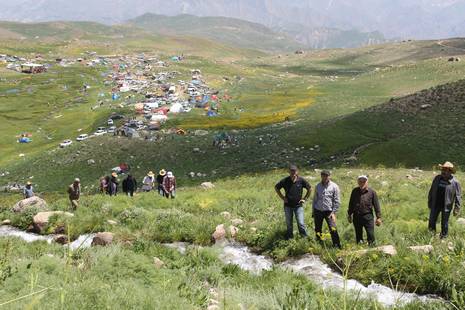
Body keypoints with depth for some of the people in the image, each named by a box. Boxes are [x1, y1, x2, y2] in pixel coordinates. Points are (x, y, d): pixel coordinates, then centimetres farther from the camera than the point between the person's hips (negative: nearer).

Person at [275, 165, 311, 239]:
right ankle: (289, 238, 29)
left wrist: (305, 199, -1)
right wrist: (282, 197, 0)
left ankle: (305, 238, 13)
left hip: (298, 206, -1)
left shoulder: (301, 180, -12)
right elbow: (276, 188, 5)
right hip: (288, 206, 1)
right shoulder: (285, 181, -12)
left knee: (301, 223, -4)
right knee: (289, 224, 12)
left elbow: (310, 189, 3)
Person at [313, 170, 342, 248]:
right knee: (317, 230, 10)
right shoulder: (318, 186, 8)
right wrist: (313, 211, 13)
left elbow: (337, 201, -3)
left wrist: (333, 212, -9)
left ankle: (337, 246, -6)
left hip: (328, 211, -4)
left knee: (333, 229, -14)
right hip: (318, 211, 4)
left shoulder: (334, 186, -3)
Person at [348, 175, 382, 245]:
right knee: (358, 235, 11)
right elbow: (351, 204, 14)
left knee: (371, 234, -6)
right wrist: (349, 215, 16)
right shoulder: (355, 191, 5)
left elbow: (376, 205, 0)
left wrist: (378, 217, -3)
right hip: (357, 216, 3)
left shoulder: (372, 192, -2)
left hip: (368, 216, -3)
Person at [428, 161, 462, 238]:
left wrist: (457, 209, -11)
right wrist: (429, 202, 11)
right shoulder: (437, 178, -2)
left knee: (444, 223, 10)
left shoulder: (455, 182, -13)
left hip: (446, 206, -3)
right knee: (432, 221, 12)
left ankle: (443, 237, 29)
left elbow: (458, 196, -10)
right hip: (435, 205, 4)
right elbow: (431, 191, 8)